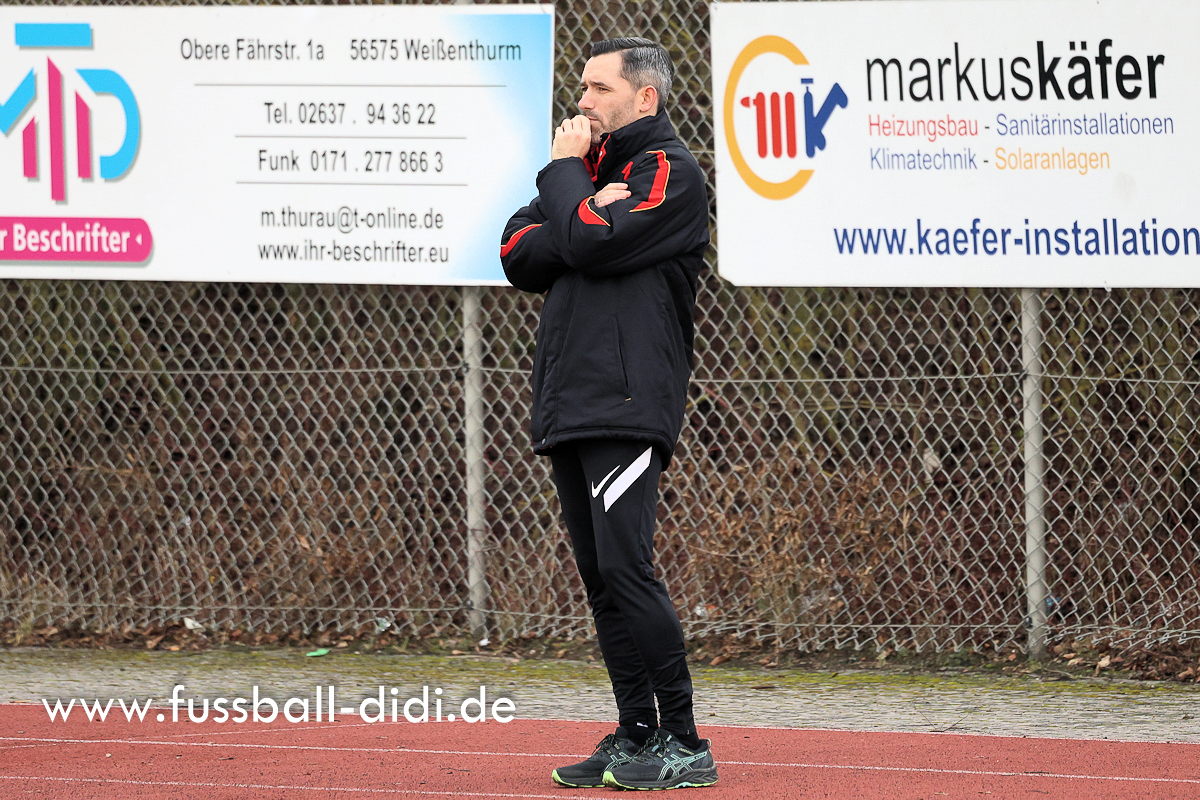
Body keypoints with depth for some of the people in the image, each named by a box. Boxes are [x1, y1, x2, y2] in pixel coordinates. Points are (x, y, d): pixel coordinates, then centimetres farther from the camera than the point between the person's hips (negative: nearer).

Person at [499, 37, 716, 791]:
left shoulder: (668, 172, -3)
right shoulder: (594, 167, 21)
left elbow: (591, 245, -17)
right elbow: (519, 256, 11)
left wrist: (565, 173, -2)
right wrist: (583, 206, -6)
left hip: (628, 408, -9)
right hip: (569, 410, 9)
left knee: (626, 567, -16)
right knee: (602, 578, 8)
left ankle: (683, 744, -15)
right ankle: (636, 737, 12)